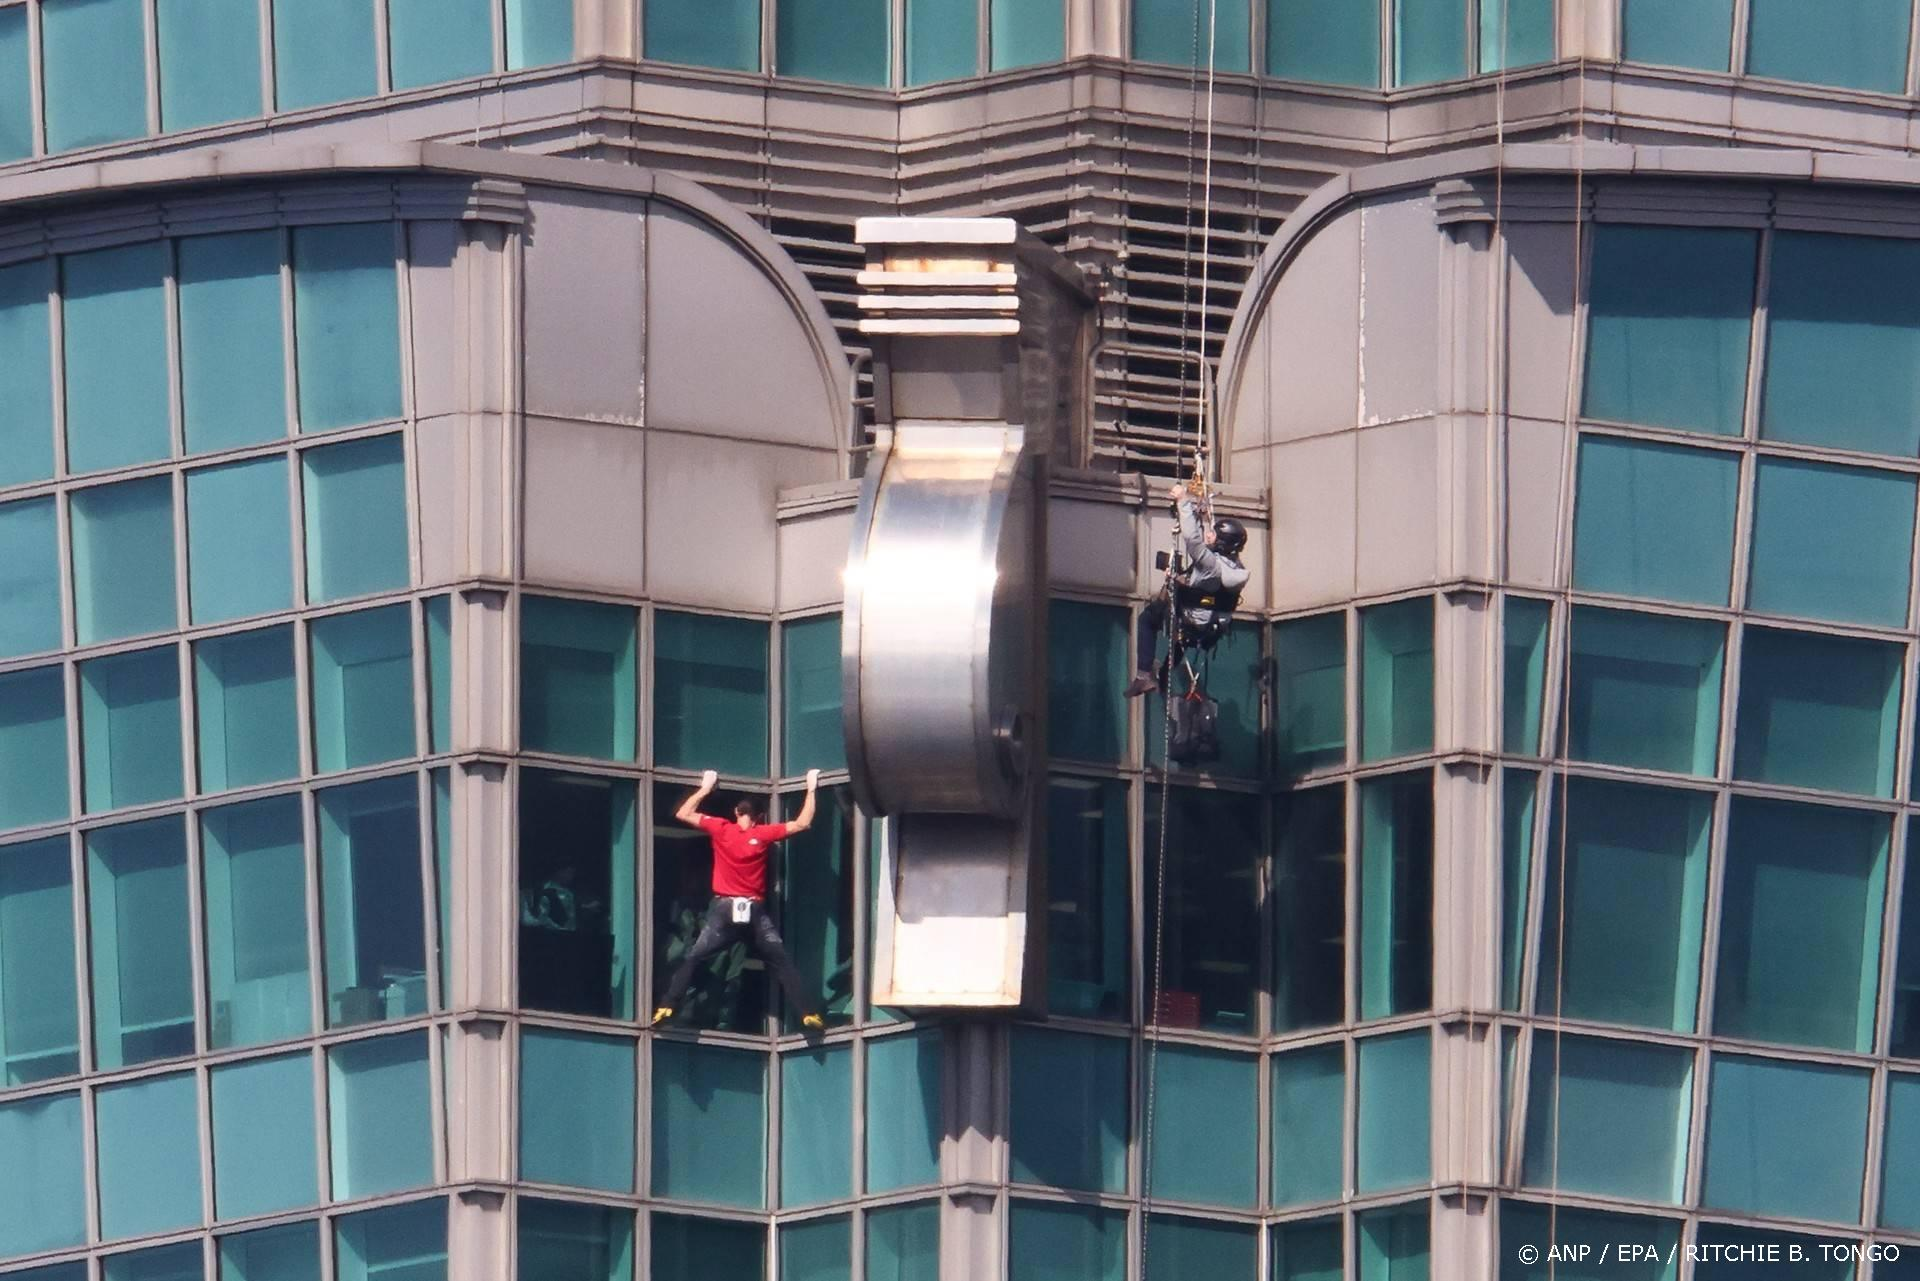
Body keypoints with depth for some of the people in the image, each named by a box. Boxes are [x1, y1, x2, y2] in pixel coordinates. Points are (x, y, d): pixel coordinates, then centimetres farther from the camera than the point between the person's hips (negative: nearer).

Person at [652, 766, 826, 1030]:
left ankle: (667, 1007, -10)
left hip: (723, 909, 0)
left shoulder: (721, 829, 2)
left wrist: (705, 788, 22)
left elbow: (682, 814, 12)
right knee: (782, 964, 5)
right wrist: (811, 789, 15)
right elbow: (802, 823, 5)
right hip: (755, 911, 0)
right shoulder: (764, 834, 0)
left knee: (692, 960, 5)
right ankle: (807, 1014, -4)